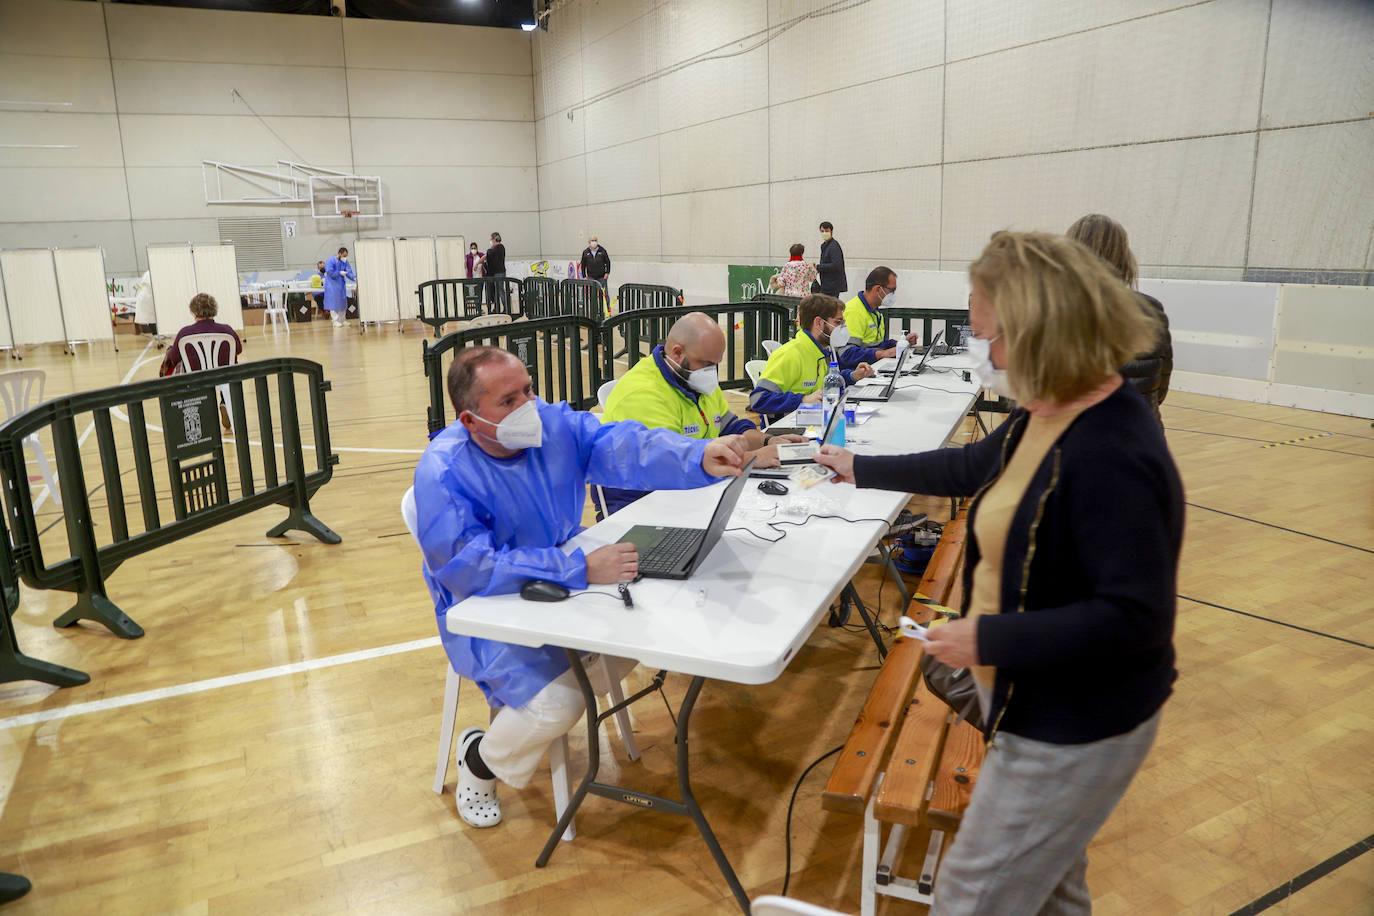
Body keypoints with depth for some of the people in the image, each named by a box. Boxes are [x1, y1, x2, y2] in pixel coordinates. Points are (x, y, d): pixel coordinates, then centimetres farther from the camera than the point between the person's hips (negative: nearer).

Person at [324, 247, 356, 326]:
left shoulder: (345, 262, 3)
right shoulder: (330, 261, -12)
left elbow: (349, 272, -6)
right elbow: (329, 272, -19)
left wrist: (354, 277, -24)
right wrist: (339, 273, -25)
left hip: (341, 285, 6)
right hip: (332, 286, -6)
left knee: (342, 302, 10)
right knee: (334, 302, -5)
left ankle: (342, 320, 19)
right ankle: (336, 321, 0)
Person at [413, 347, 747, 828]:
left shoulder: (553, 423, -10)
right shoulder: (443, 473, -25)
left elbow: (623, 448, -22)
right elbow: (473, 569, -31)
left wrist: (698, 457, -42)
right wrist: (581, 569, -37)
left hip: (563, 582, 6)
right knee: (558, 702, -23)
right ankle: (480, 758, 9)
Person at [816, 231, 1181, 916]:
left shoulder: (1112, 457, -31)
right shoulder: (1046, 416, -1)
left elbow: (1135, 616, -31)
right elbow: (974, 469, 16)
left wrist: (989, 640, -27)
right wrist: (861, 469, 22)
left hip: (1074, 730, -9)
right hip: (1035, 702, 9)